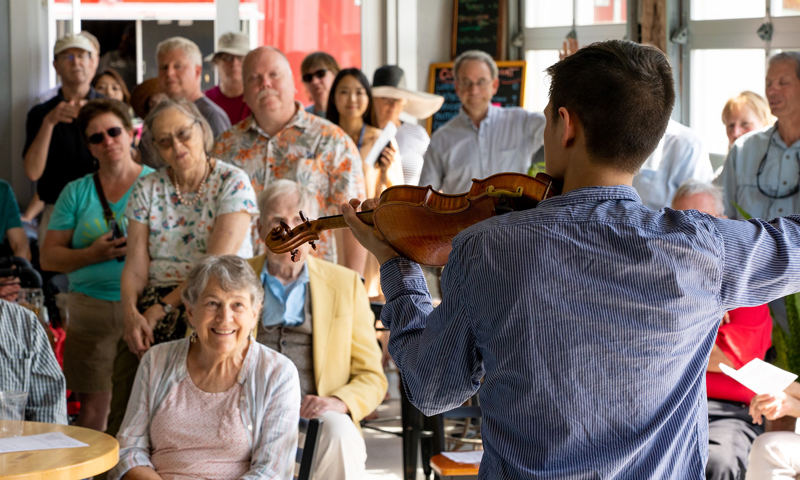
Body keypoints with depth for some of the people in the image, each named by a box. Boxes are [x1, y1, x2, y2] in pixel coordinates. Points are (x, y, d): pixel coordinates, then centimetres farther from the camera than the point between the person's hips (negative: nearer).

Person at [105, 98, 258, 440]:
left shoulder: (232, 183, -1)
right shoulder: (148, 189, 12)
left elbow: (216, 263, -11)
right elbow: (136, 266, 4)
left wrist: (162, 308, -14)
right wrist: (131, 313, -16)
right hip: (153, 309, 4)